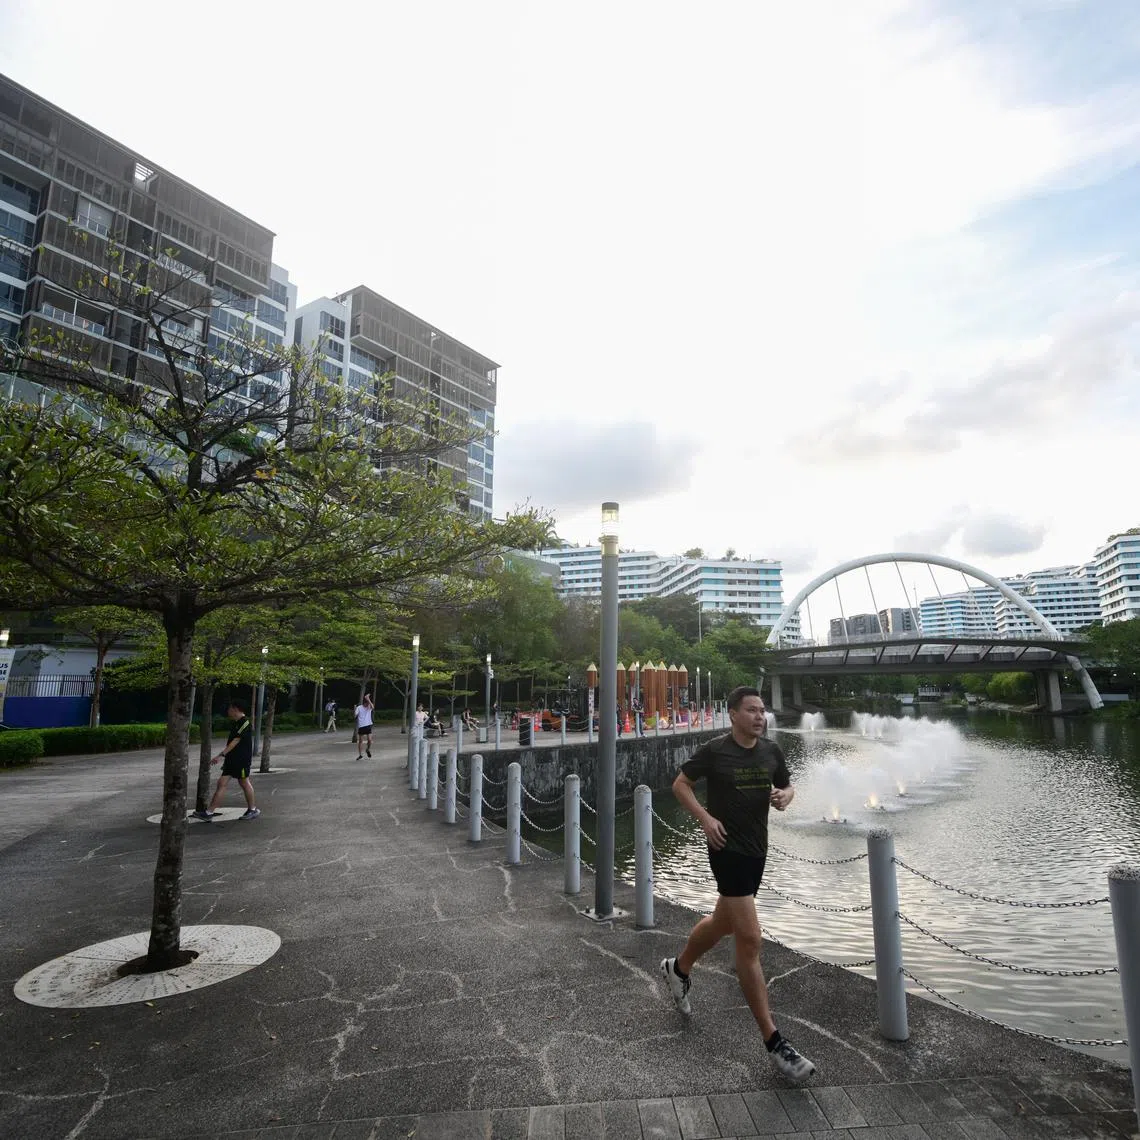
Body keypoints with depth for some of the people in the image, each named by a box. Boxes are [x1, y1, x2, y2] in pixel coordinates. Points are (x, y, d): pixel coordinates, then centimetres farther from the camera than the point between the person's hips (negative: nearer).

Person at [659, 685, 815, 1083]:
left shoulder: (771, 751, 0)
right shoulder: (714, 750, -14)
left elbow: (786, 785, 14)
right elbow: (680, 784, -4)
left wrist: (785, 795, -10)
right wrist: (705, 818, -16)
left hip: (757, 851, 7)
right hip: (727, 851, -7)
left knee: (723, 923, 24)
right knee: (750, 941, -6)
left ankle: (678, 968, 49)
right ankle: (774, 1043, 5)